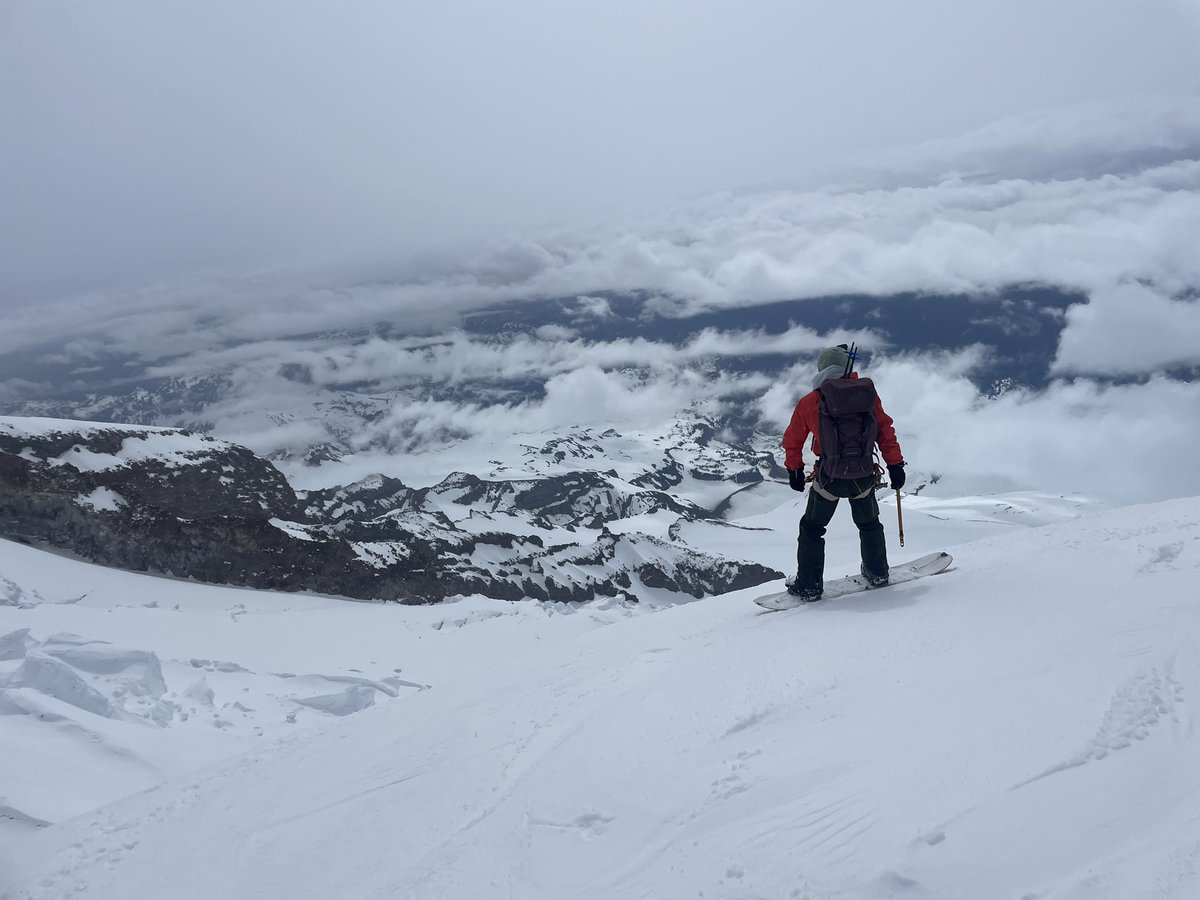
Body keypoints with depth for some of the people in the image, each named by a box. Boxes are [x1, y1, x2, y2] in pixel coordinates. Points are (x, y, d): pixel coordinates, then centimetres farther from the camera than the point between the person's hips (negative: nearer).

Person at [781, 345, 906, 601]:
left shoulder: (809, 402, -4)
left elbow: (793, 439, 6)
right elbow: (885, 430, 0)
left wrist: (794, 469, 20)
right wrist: (895, 464, 8)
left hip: (828, 476, -2)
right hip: (863, 476, 2)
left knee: (812, 529, 14)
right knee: (869, 523, 26)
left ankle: (809, 585, 13)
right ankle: (877, 573, 37)